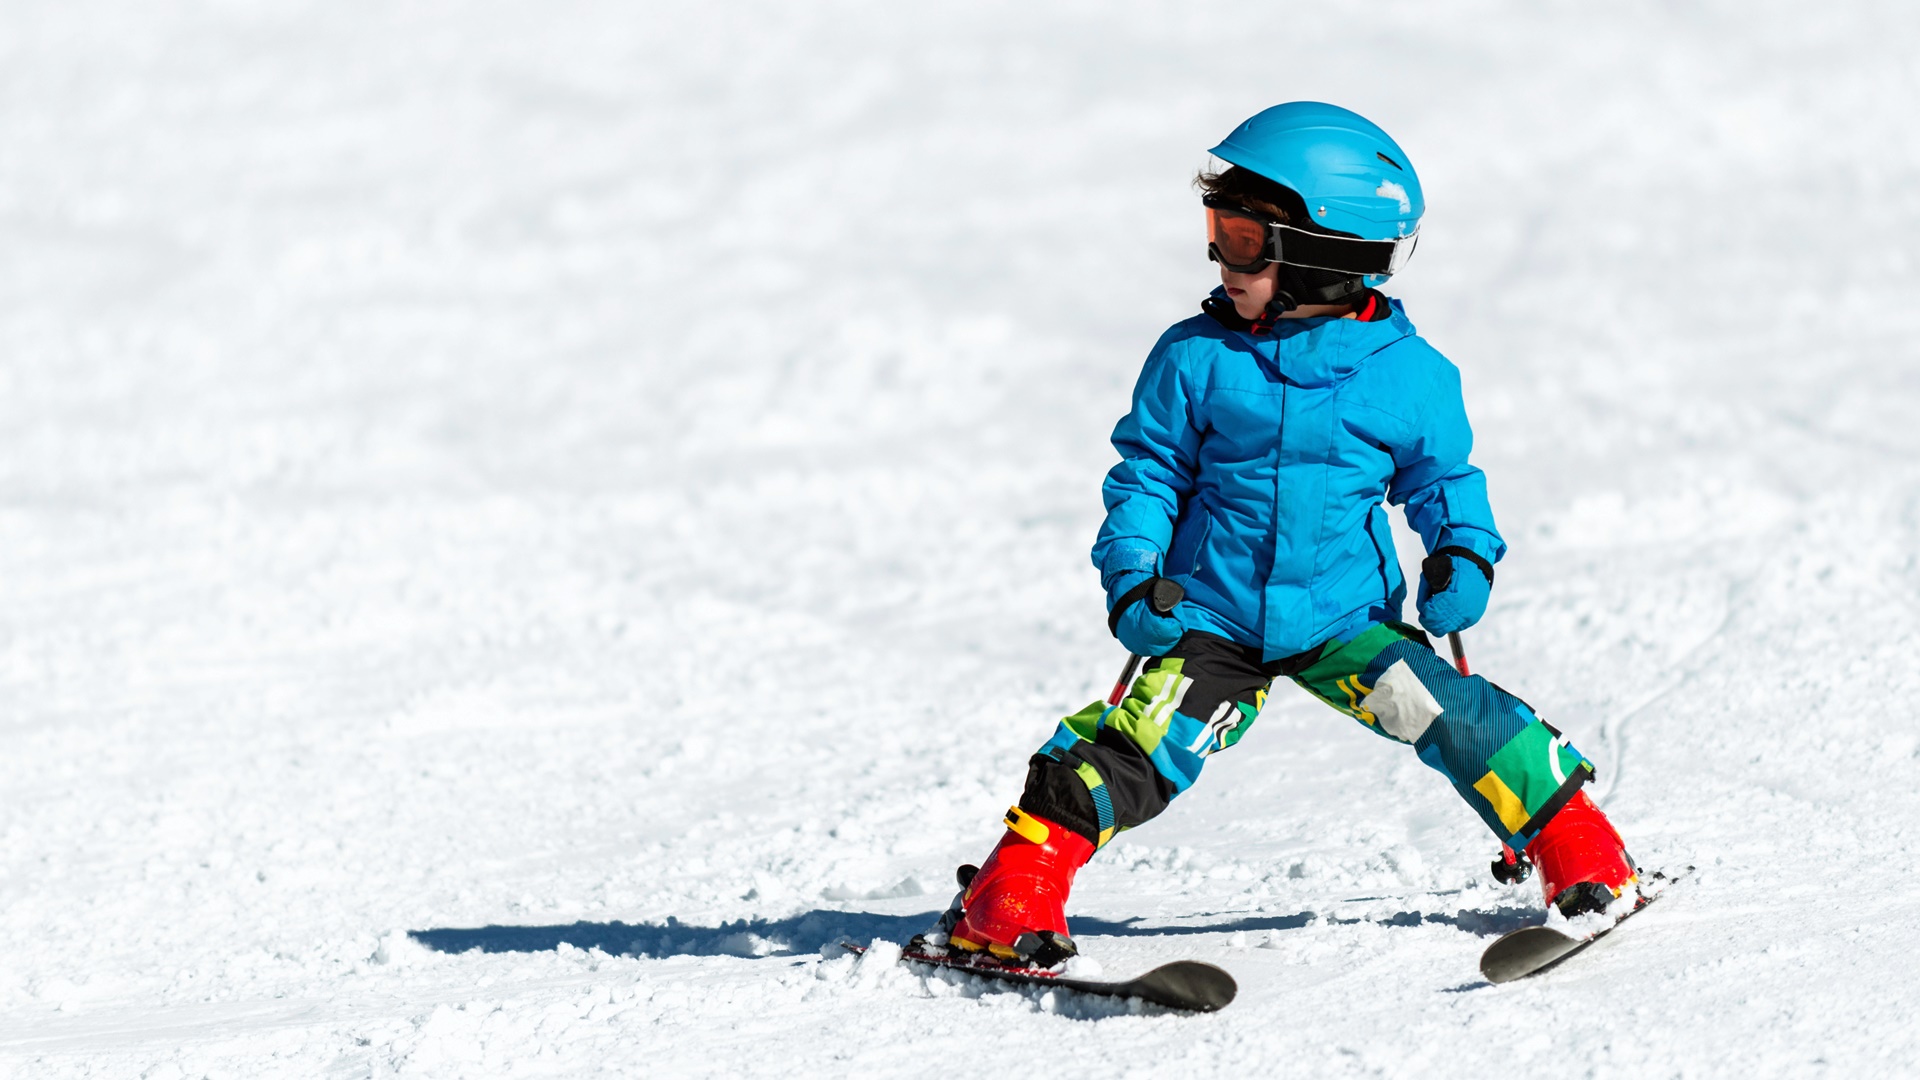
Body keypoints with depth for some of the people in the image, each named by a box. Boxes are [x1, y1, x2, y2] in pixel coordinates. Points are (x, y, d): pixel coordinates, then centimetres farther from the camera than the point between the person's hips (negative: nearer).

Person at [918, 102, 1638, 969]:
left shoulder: (1407, 375, -3)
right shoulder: (1194, 360, -2)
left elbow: (1439, 475, 11)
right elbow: (1149, 474, 5)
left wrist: (1463, 552, -6)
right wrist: (1133, 575, -9)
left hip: (1346, 621, 0)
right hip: (1210, 620, 0)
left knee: (1449, 714, -17)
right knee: (1134, 751, -16)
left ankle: (1581, 854, -3)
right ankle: (1012, 898, -8)